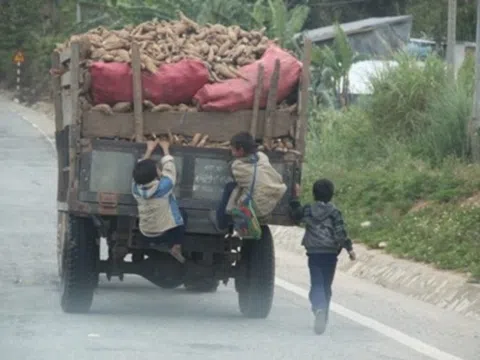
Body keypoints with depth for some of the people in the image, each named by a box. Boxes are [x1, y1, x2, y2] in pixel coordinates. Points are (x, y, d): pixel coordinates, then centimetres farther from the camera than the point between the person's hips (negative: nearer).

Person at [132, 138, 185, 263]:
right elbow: (169, 169, -7)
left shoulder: (136, 188, -14)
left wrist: (149, 150, 16)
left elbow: (141, 170, 4)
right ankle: (176, 247, 15)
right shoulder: (164, 187, -25)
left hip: (145, 235, 5)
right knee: (182, 215, 24)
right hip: (165, 234, -5)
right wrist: (165, 149, 8)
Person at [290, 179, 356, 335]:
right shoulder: (334, 212, -4)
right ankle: (323, 318, 17)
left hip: (313, 253, 0)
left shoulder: (308, 210, 2)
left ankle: (318, 308, -33)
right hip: (330, 253, 0)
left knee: (316, 284, -3)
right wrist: (349, 248, -4)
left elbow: (296, 216, 23)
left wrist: (295, 199, 29)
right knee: (326, 285, 12)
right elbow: (340, 232, -10)